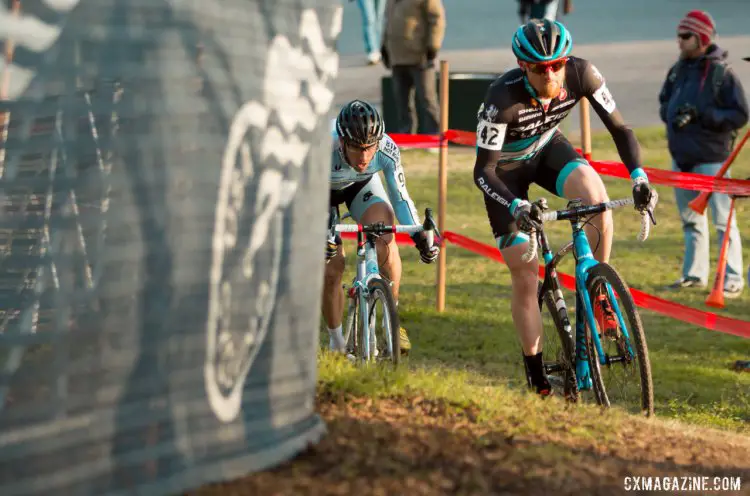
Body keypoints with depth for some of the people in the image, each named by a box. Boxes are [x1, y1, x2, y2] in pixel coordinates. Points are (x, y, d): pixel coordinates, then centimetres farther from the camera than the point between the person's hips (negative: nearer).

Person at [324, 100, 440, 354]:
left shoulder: (387, 150, -33)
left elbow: (400, 198, -20)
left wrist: (421, 237, -33)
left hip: (361, 185, 2)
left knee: (384, 240, -25)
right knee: (332, 265, -12)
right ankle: (337, 343, 9)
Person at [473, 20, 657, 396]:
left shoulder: (582, 75, -27)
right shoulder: (503, 98, -36)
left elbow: (619, 129, -17)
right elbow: (483, 171, -32)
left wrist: (639, 177, -32)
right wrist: (517, 206, -48)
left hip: (547, 149, 2)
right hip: (505, 169, -2)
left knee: (595, 193, -33)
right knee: (525, 277, -5)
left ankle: (599, 294, -15)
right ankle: (538, 381, 6)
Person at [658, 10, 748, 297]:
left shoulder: (720, 73, -11)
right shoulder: (678, 70, 8)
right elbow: (664, 103, 19)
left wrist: (702, 115, -21)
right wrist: (673, 115, -4)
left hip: (711, 157, -7)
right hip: (681, 155, 7)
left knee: (723, 219, -6)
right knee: (690, 219, 16)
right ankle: (694, 274, 26)